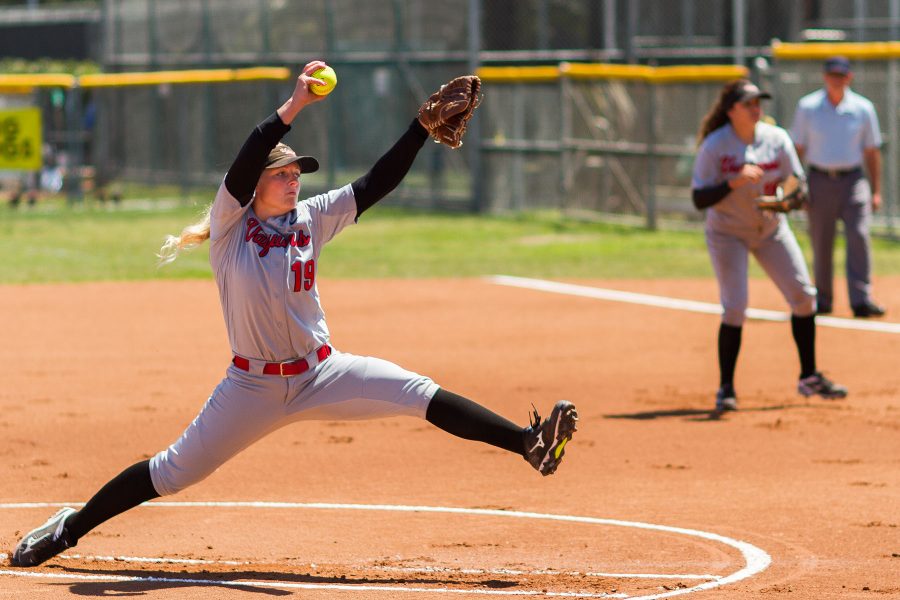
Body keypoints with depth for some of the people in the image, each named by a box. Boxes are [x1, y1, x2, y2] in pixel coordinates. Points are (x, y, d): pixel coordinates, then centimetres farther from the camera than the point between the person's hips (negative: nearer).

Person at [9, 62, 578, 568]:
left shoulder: (311, 219, 3)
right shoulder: (231, 225, -8)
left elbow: (376, 184, -2)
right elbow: (243, 167, -26)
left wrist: (422, 128, -14)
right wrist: (294, 106, -34)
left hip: (322, 374, 3)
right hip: (254, 385, -3)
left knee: (419, 393, -16)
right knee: (174, 472, 2)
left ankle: (529, 443, -23)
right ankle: (70, 527, 18)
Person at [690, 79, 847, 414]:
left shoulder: (777, 139, -8)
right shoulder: (714, 146, -18)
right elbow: (699, 200, -20)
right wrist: (734, 183, -34)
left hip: (771, 229, 4)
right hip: (728, 232, -4)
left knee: (803, 296, 0)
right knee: (734, 308, -14)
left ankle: (809, 378, 14)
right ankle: (726, 389, -2)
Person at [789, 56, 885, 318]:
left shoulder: (863, 108, 5)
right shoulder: (807, 107, 3)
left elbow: (872, 152, 9)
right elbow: (797, 149, 6)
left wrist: (876, 191, 5)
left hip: (853, 181, 0)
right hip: (819, 181, 0)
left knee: (858, 236, -13)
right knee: (821, 244, 2)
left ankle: (861, 299, -16)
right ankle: (823, 299, 14)